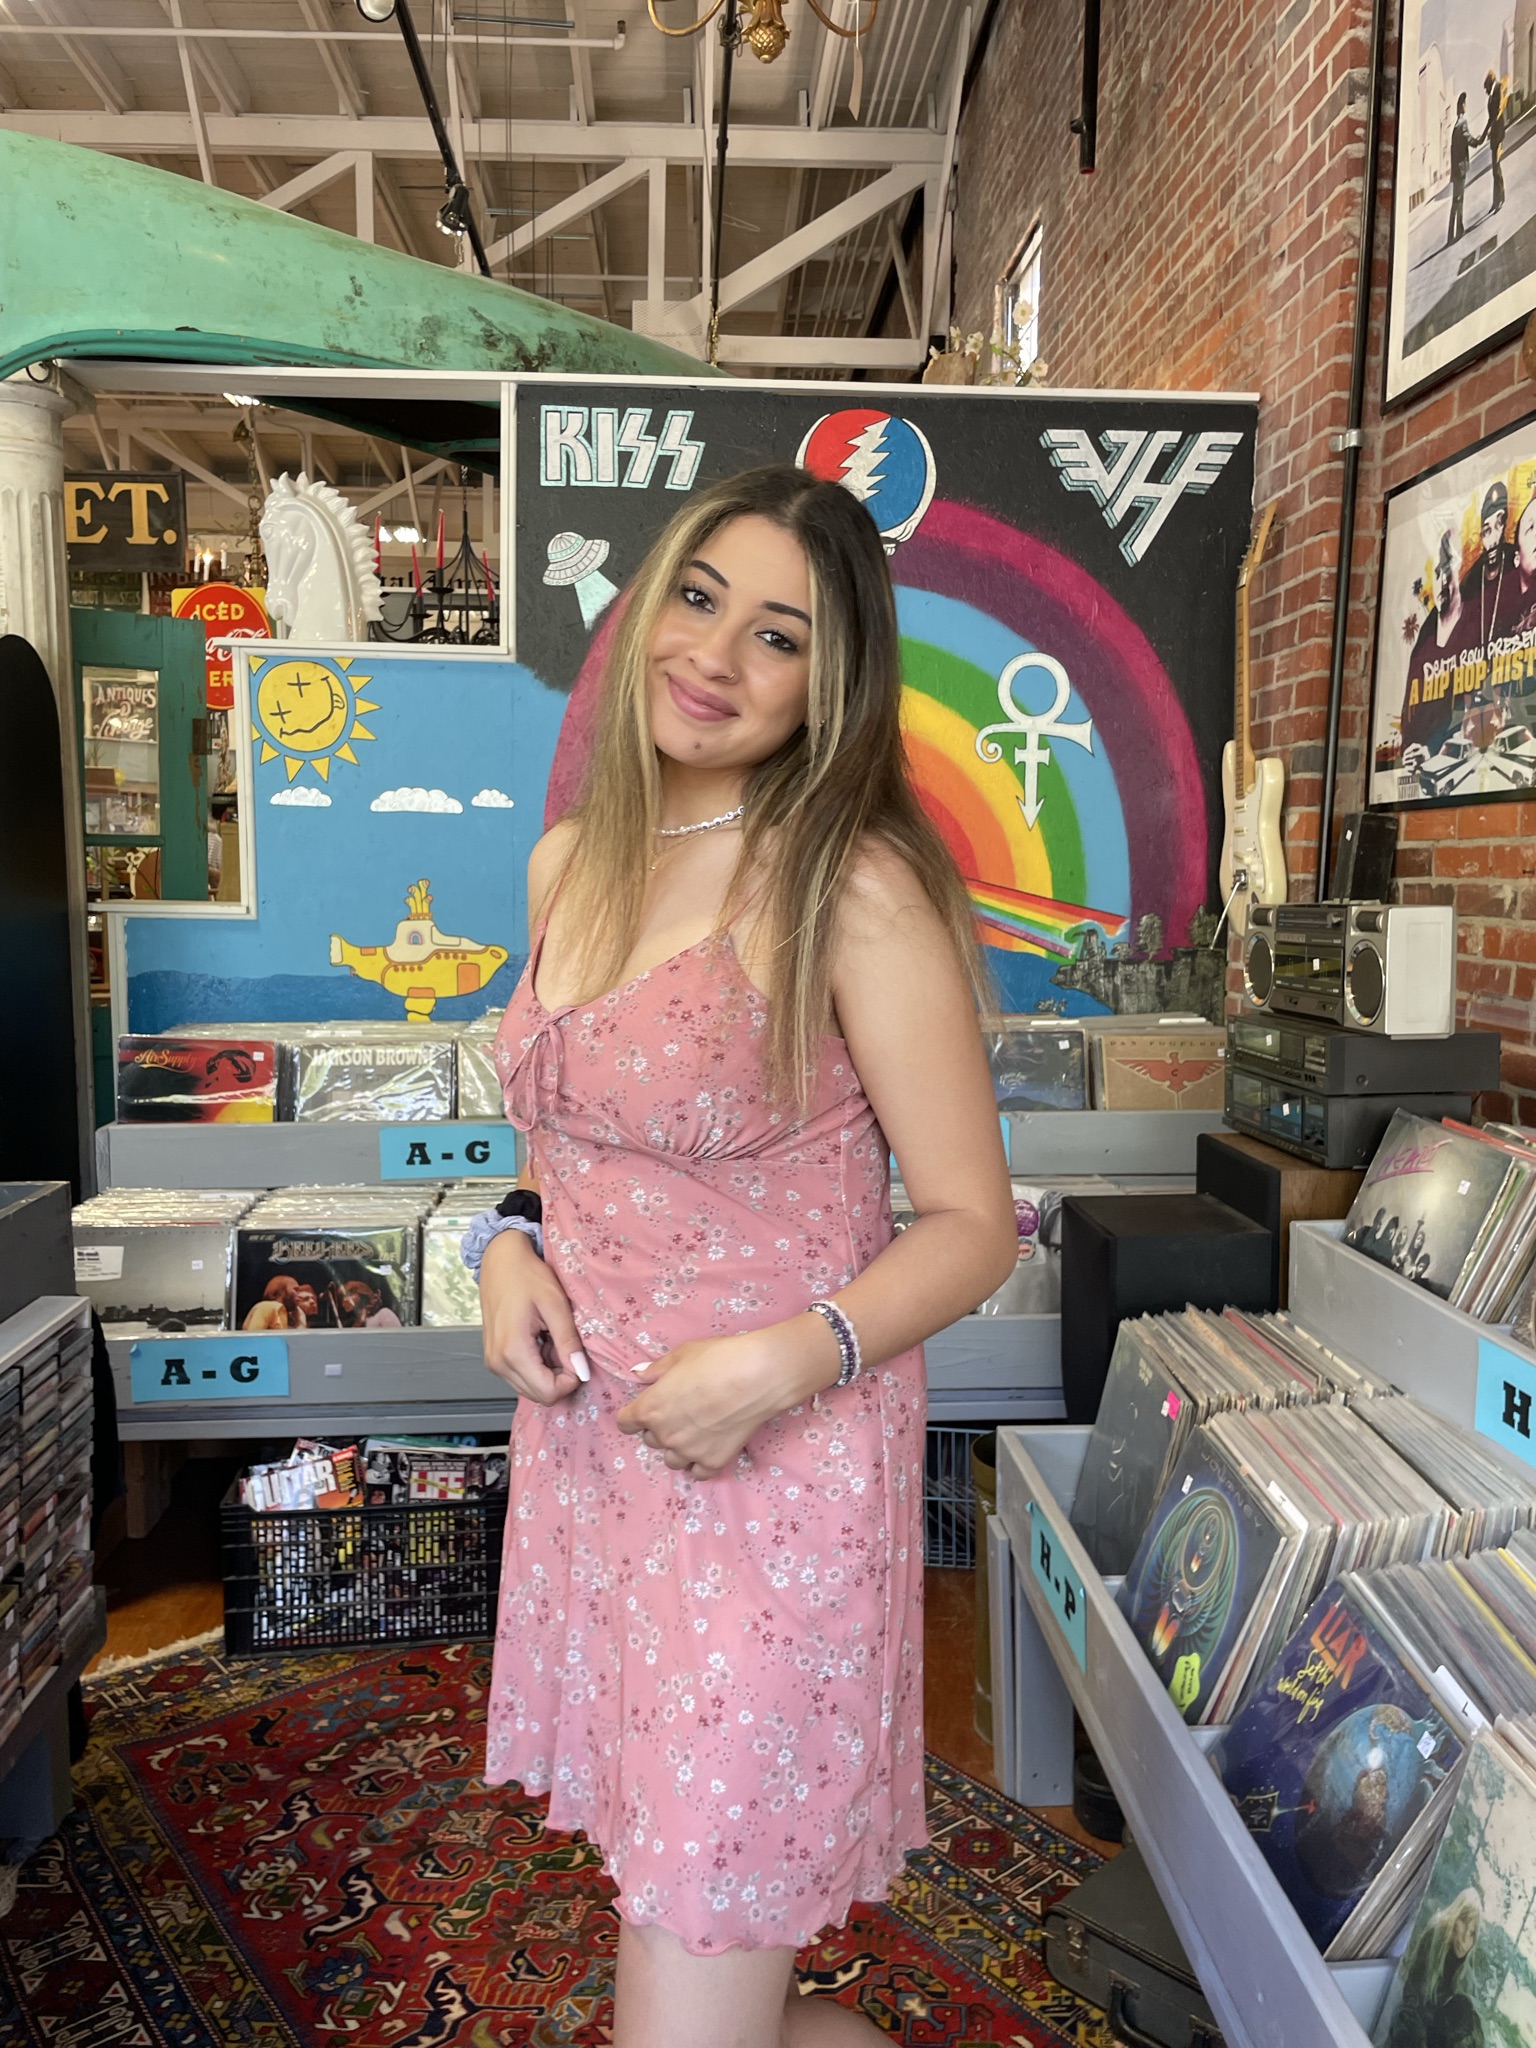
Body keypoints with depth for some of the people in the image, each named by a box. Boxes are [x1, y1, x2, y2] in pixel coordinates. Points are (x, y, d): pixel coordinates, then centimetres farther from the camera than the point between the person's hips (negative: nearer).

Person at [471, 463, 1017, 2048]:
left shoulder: (854, 890, -15)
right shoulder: (568, 863, 5)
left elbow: (972, 1224, -10)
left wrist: (790, 1357, -24)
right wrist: (514, 1248, -2)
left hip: (779, 1471, -6)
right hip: (587, 1443, 7)